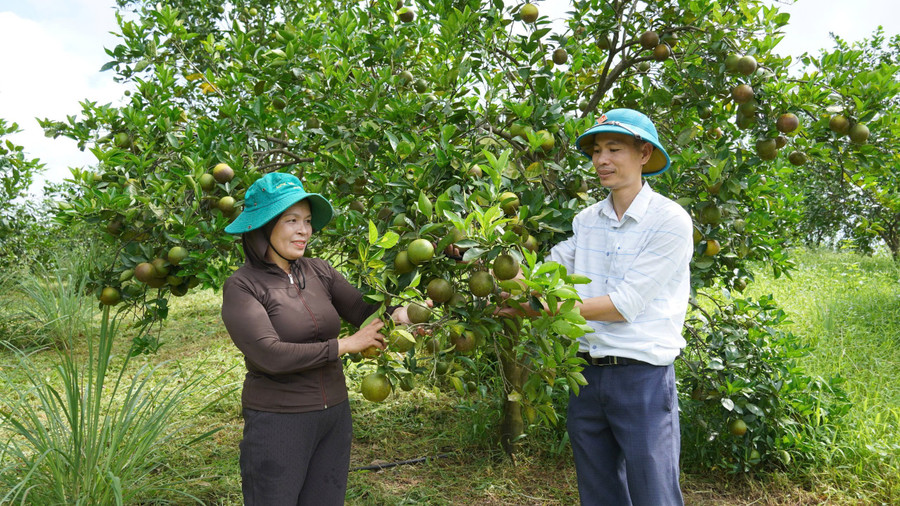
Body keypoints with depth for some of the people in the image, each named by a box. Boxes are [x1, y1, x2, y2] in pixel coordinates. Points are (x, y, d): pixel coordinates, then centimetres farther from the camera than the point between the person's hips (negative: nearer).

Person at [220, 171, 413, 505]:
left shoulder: (318, 271, 2)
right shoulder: (242, 286, -13)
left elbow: (365, 311, -3)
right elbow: (271, 356, -23)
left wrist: (398, 314, -25)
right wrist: (347, 345, -19)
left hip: (335, 415, 5)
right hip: (277, 423, -5)